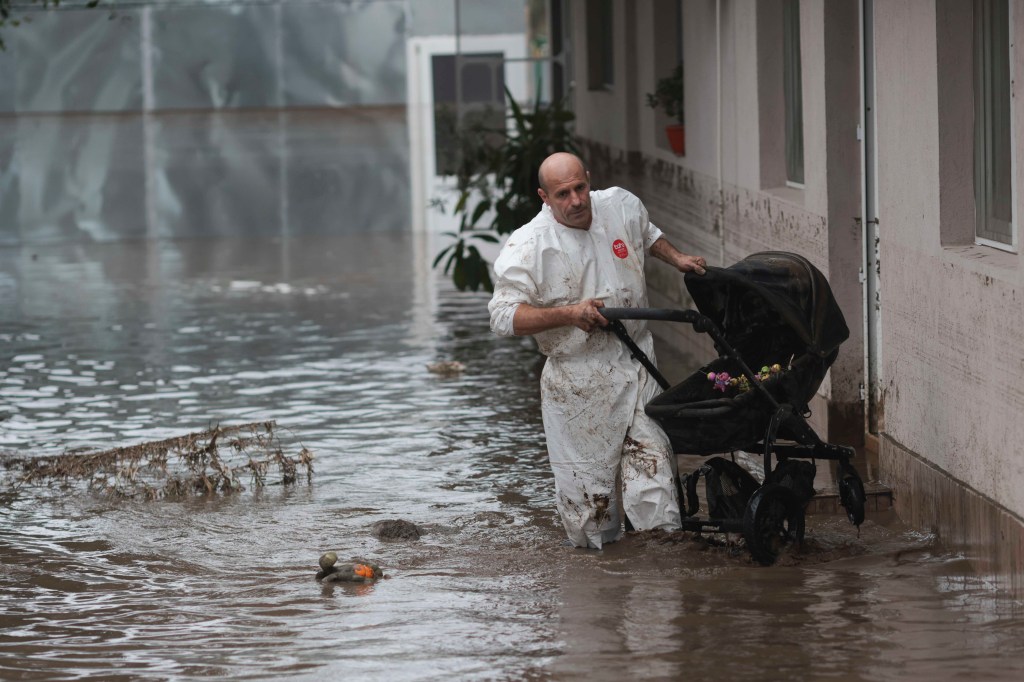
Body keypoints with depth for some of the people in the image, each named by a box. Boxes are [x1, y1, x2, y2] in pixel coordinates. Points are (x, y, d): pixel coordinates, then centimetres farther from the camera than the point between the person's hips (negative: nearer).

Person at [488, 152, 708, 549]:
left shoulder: (622, 206, 3)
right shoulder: (527, 247, -14)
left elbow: (647, 235, 29)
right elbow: (504, 317, -18)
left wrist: (676, 259, 15)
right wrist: (569, 314, -24)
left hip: (635, 364, 4)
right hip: (577, 378, -3)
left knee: (651, 457, -6)